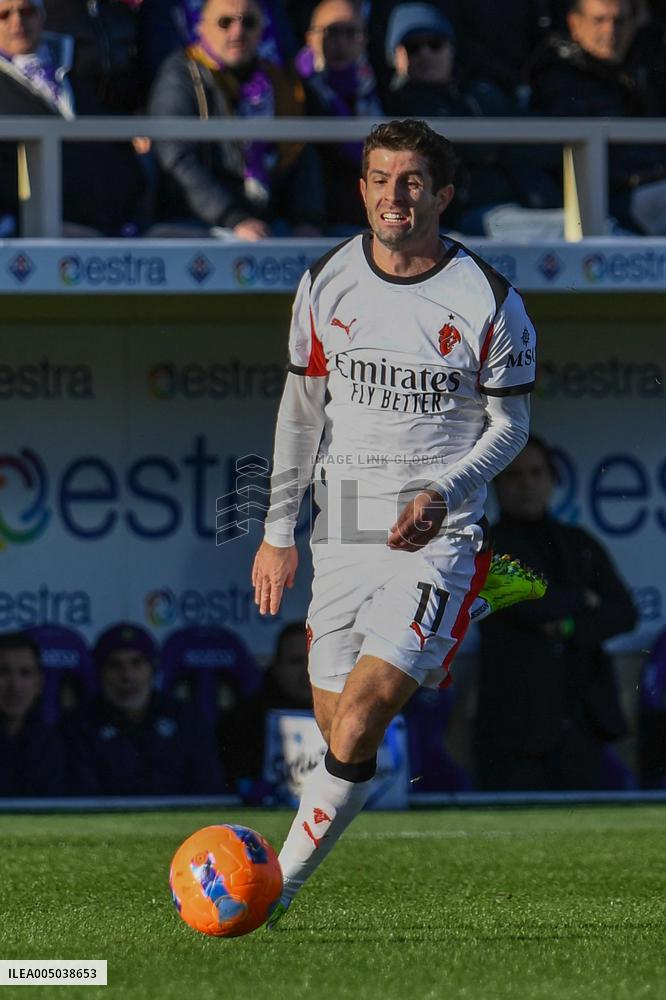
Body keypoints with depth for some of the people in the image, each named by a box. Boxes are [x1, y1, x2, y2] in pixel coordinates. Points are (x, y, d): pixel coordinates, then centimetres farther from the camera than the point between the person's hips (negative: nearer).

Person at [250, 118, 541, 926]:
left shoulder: (487, 300, -8)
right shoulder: (326, 284, 3)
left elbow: (510, 423, 1)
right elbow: (301, 410, 13)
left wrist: (442, 494, -16)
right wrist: (278, 533, 12)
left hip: (436, 536, -4)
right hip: (342, 533, 4)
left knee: (356, 724, -17)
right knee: (337, 729, 4)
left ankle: (274, 888, -12)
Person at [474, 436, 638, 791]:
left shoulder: (580, 545, 20)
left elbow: (623, 612, 10)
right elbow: (521, 601, -11)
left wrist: (573, 628, -7)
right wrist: (581, 600, 3)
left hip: (583, 720, 4)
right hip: (515, 721, -4)